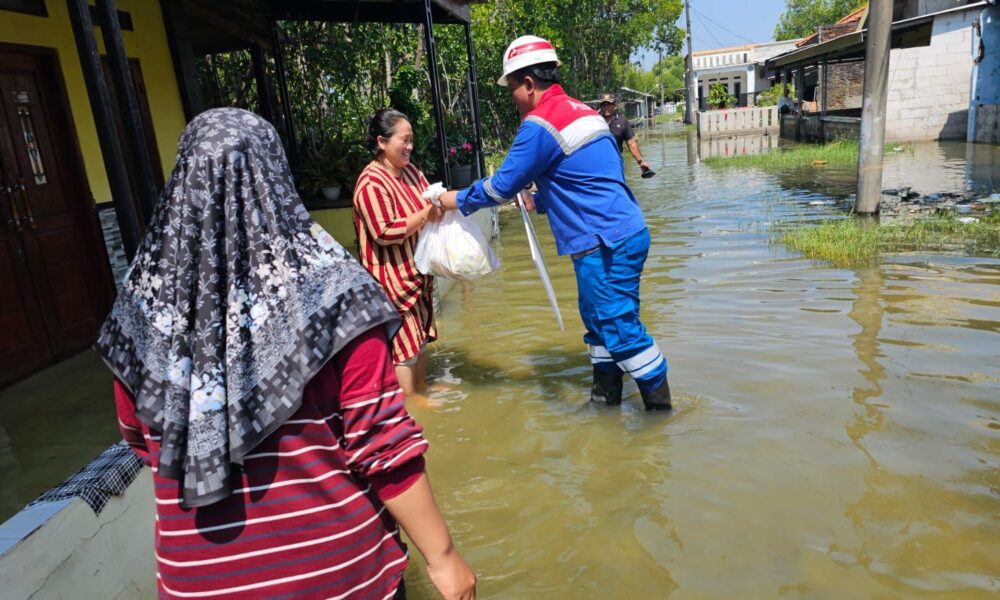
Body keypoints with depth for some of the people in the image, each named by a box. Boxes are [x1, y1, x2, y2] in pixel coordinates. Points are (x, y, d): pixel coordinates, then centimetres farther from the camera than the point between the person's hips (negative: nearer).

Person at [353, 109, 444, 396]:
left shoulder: (410, 171, 6)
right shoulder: (371, 183, -20)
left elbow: (429, 202, 17)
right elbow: (385, 233, -23)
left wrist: (442, 204, -5)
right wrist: (425, 215, -22)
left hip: (417, 271, 9)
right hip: (392, 276, -9)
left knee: (420, 336, 19)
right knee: (403, 341, 2)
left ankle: (421, 386, 35)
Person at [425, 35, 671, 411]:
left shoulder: (540, 124, -14)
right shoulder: (580, 110, 15)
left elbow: (502, 186, -8)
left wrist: (455, 201, 6)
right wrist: (536, 202, 23)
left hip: (605, 245, -10)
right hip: (626, 233, 10)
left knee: (621, 328, -1)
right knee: (599, 319, 18)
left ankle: (660, 407, 11)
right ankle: (605, 397, 29)